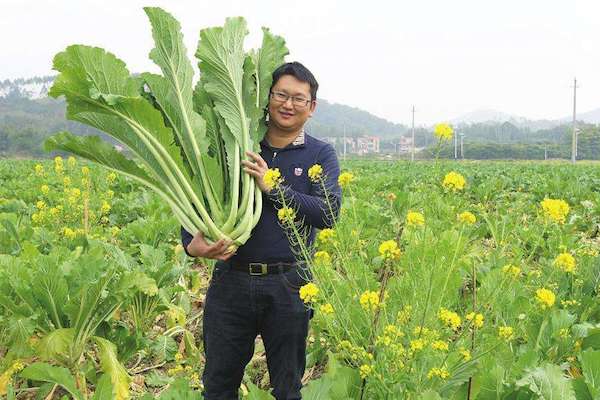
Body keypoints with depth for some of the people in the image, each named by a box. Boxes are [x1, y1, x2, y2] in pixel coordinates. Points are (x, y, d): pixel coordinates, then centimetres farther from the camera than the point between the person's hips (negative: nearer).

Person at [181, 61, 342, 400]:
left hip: (288, 285, -1)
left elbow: (329, 213, -11)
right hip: (231, 280, 2)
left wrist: (272, 187, -18)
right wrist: (191, 242, -15)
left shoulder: (321, 155, 3)